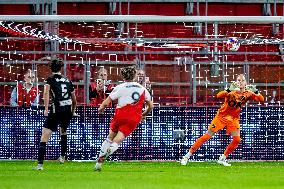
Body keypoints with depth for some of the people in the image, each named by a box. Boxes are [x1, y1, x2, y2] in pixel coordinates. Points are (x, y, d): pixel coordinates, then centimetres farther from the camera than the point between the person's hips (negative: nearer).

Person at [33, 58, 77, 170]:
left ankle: (40, 164, -16)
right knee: (63, 132, 34)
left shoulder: (50, 80, 3)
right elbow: (74, 101, 21)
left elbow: (46, 93, -16)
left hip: (56, 111, -5)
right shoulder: (67, 81, 15)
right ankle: (62, 156, 38)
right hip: (67, 111, 5)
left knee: (44, 137, -6)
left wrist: (46, 109, -19)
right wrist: (73, 112, 37)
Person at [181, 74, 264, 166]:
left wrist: (256, 92, -28)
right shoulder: (232, 91, -18)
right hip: (222, 116, -4)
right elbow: (219, 96, -34)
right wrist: (229, 90, -52)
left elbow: (261, 99, -10)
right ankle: (187, 156, 0)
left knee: (237, 140, -11)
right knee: (207, 136, -5)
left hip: (234, 119, 4)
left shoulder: (248, 94, -5)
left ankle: (222, 159, 6)